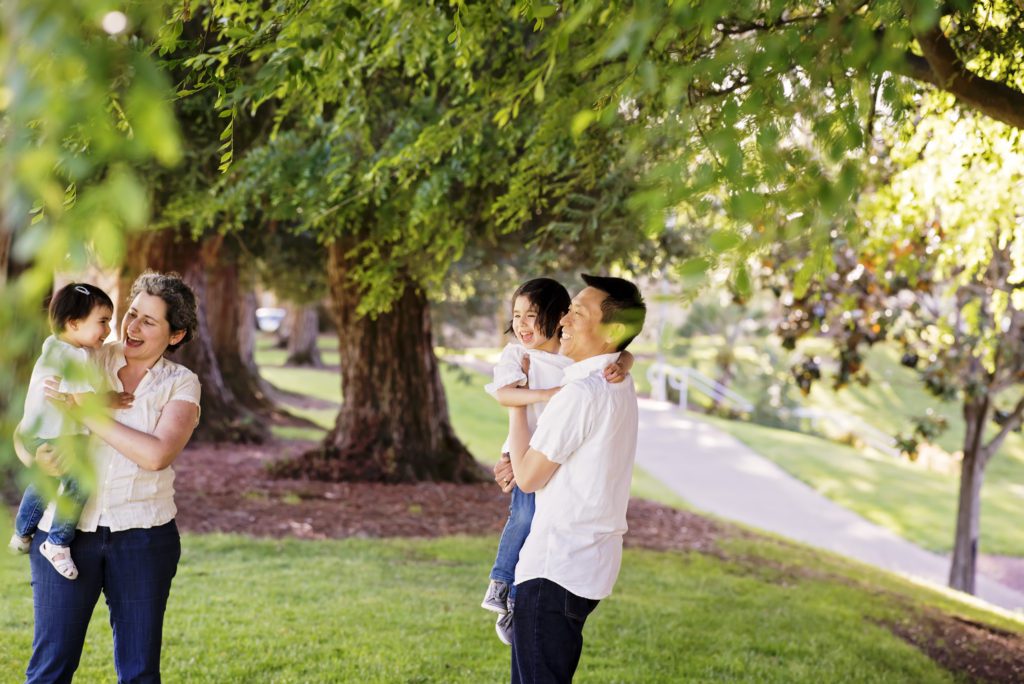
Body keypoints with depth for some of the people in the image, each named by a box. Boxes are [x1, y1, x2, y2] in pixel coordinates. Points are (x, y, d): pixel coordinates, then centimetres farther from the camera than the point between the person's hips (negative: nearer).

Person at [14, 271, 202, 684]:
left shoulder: (181, 384, 2)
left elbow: (157, 454, -15)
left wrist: (86, 413, -15)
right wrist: (36, 455, -16)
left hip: (142, 537, 0)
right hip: (64, 531, 1)